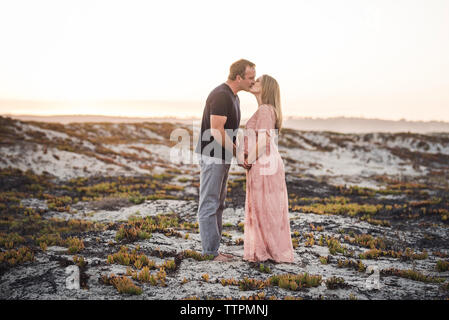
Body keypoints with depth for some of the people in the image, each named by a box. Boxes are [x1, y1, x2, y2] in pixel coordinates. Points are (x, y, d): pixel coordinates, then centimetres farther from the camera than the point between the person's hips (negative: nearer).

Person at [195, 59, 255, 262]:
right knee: (209, 204, -3)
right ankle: (210, 251, 4)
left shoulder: (233, 97, 14)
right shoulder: (221, 96, -18)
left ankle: (213, 249, 20)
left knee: (218, 204, 13)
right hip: (211, 157, -10)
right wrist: (238, 154, -16)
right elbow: (217, 132, -23)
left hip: (222, 157, 10)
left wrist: (240, 154, 10)